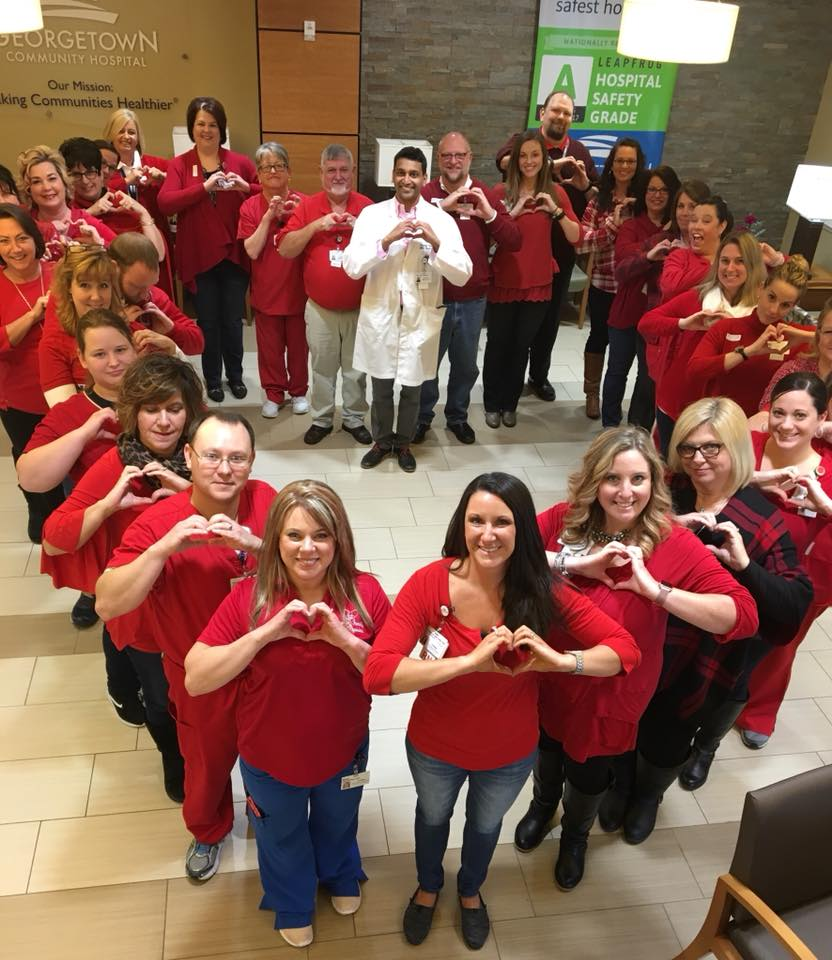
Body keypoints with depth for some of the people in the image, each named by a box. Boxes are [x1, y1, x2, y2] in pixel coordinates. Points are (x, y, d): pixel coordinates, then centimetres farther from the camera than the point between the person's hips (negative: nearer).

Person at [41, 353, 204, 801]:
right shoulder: (114, 468, -19)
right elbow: (54, 541, -19)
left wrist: (188, 488, -31)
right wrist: (110, 503, -33)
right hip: (142, 614, -1)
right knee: (160, 701, 20)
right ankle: (175, 764, 52)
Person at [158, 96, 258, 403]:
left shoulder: (240, 162, 5)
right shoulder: (179, 164, 1)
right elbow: (165, 203, -14)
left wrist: (245, 187, -12)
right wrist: (205, 186, -24)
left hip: (234, 255, 1)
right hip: (198, 257, -1)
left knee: (233, 320, 9)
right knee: (208, 321, 8)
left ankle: (235, 375, 29)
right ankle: (212, 379, 25)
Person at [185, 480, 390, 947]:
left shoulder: (364, 592, -22)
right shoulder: (249, 597, -25)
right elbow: (195, 680, -27)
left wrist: (344, 640, -35)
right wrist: (268, 632, -36)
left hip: (344, 751, 1)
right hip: (270, 759, -1)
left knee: (337, 824, 33)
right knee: (282, 838, 30)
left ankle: (340, 876, 68)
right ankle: (292, 906, 62)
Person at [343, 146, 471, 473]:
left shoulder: (442, 220, -5)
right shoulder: (371, 214, -3)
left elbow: (463, 275, -11)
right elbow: (352, 267, -13)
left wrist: (436, 243, -24)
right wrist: (387, 240, -22)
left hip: (421, 318, 0)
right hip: (380, 316, 0)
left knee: (412, 388, 14)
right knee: (381, 386, 14)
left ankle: (403, 442, 36)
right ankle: (381, 440, 37)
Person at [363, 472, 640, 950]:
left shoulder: (545, 592, -24)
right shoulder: (429, 583, -29)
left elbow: (625, 649, -20)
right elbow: (377, 673, -36)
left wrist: (559, 659, -39)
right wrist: (472, 661, -45)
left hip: (511, 753, 1)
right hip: (435, 747, -1)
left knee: (486, 824, 32)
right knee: (433, 816, 31)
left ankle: (471, 891, 67)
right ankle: (429, 887, 66)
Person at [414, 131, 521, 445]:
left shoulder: (486, 195, 2)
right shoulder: (426, 193, -5)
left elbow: (514, 242, -4)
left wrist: (489, 213, -17)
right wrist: (442, 206, -27)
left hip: (473, 300, 3)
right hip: (433, 297, -2)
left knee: (466, 365, 17)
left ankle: (458, 416, 37)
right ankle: (422, 416, 31)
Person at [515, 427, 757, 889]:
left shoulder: (675, 544, -23)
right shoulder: (565, 518, -16)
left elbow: (743, 615, -30)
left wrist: (654, 588, -38)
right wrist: (573, 562, -33)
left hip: (609, 693, -2)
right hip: (547, 678, 2)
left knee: (589, 777, 24)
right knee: (546, 752, 30)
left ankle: (576, 834, 60)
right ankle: (543, 805, 66)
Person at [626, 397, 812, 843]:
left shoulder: (761, 519, -16)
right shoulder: (669, 492, -8)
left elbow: (797, 605, -19)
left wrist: (745, 564, -33)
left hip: (705, 660, -2)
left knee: (669, 739, 16)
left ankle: (649, 792, 51)